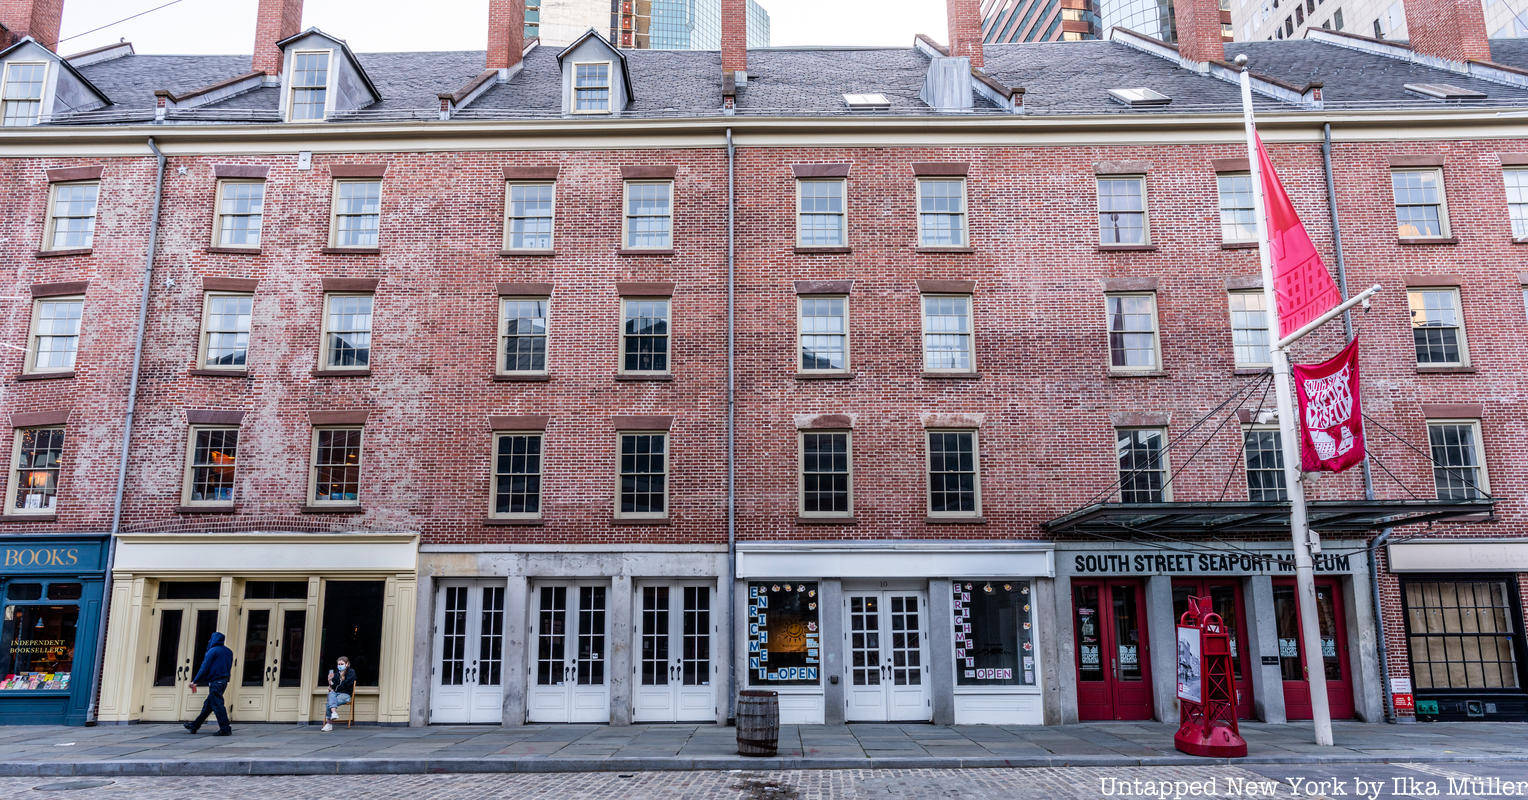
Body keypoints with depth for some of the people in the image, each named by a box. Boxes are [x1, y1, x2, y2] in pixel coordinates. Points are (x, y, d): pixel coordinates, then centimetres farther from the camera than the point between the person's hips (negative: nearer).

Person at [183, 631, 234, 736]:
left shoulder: (213, 651, -7)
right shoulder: (228, 652, 16)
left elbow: (204, 668, -10)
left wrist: (195, 681, -4)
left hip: (215, 682, -9)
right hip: (224, 681, 9)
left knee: (217, 705, -8)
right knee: (208, 704, 17)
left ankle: (225, 729, -12)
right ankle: (194, 726, 26)